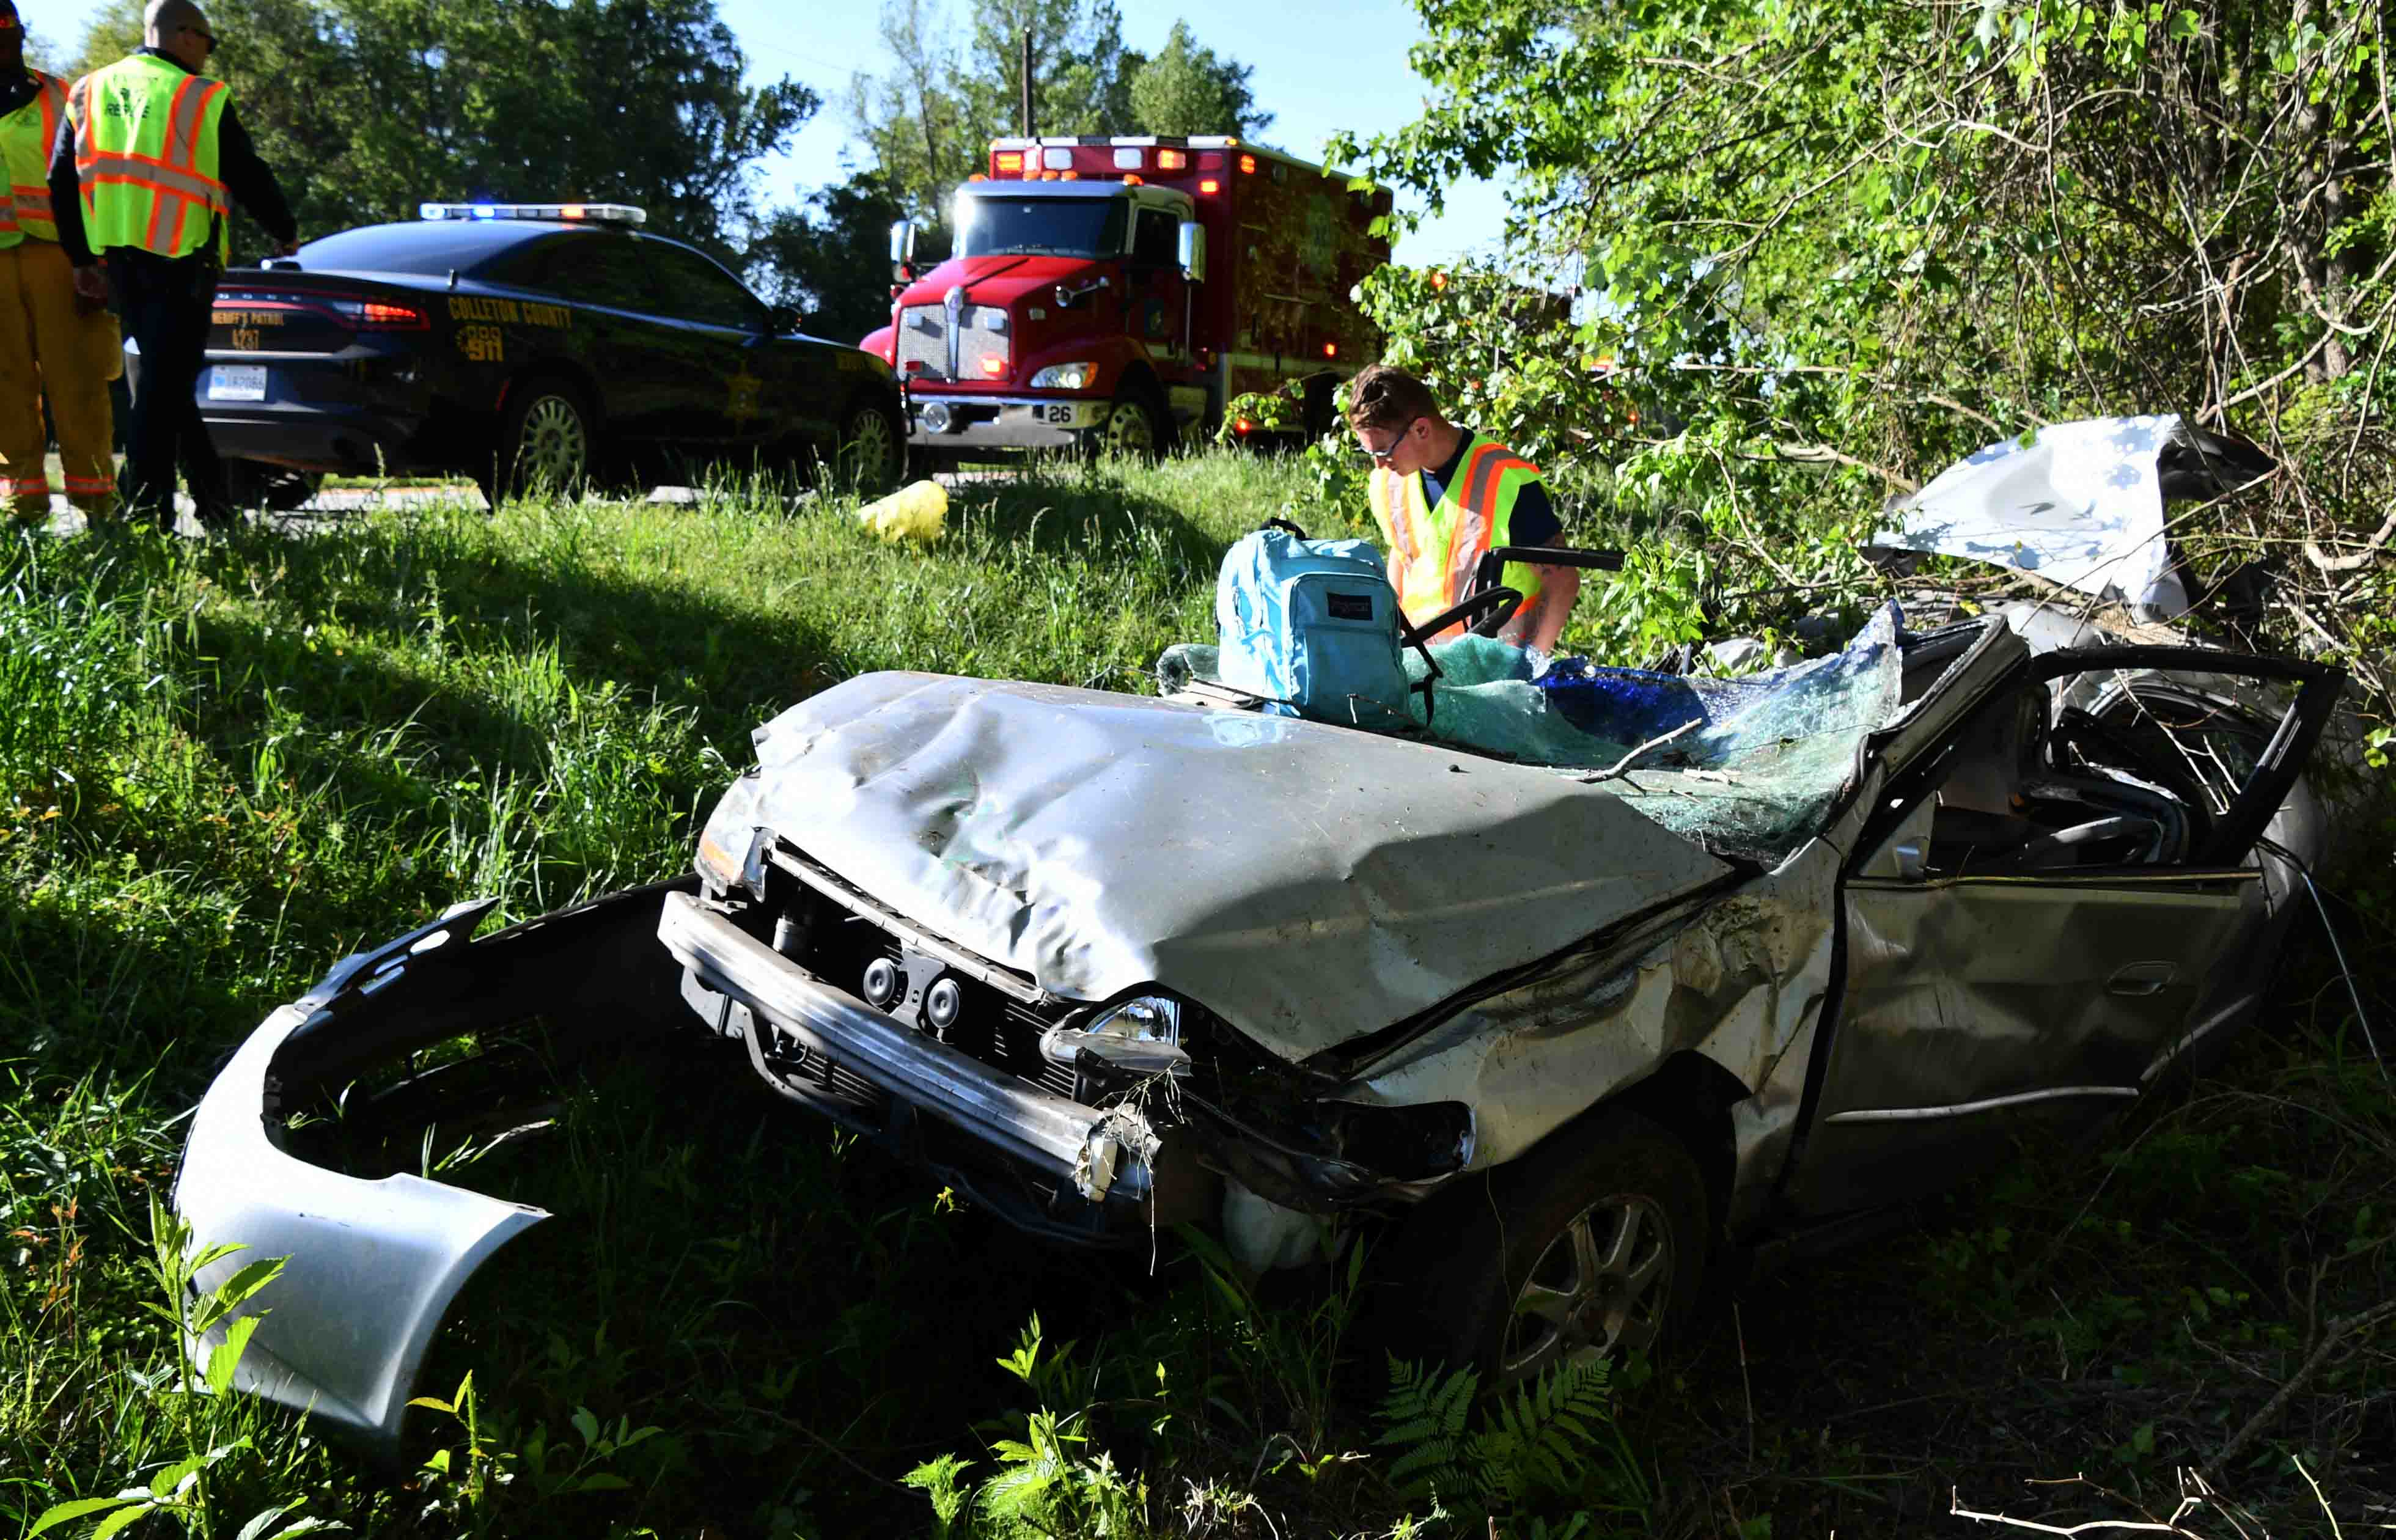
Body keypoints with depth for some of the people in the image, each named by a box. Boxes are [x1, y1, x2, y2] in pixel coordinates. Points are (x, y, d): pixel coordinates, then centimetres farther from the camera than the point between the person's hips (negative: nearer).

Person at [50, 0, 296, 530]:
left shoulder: (89, 93, 14)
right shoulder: (200, 98, -4)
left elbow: (63, 182, 13)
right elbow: (249, 177, 0)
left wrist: (81, 259, 19)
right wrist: (286, 233, 16)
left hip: (118, 261, 6)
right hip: (180, 261, -6)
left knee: (165, 374, 16)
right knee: (166, 381, -5)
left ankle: (212, 495, 19)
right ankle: (145, 505, -8)